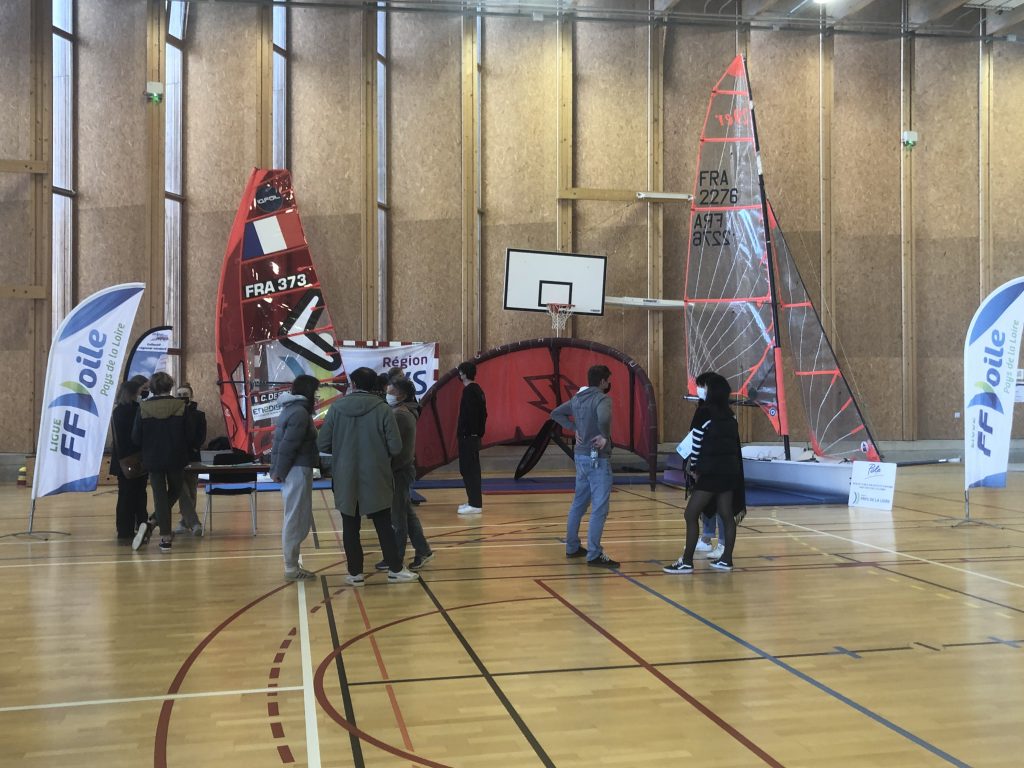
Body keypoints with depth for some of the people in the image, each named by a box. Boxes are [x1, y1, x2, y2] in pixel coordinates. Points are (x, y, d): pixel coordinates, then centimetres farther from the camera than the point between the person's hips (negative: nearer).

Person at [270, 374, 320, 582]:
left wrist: (276, 469, 13)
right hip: (297, 470, -10)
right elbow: (287, 445, -19)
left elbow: (280, 441, 15)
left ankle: (292, 565, 20)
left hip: (292, 470, 10)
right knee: (296, 520, -3)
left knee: (295, 520, 15)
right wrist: (279, 471, -10)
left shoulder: (291, 408, 15)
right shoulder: (300, 412, -15)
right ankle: (291, 568, 4)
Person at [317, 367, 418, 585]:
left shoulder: (336, 408, -5)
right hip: (375, 479, -1)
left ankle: (355, 573, 15)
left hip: (345, 479, 1)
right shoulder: (382, 409, -9)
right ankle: (395, 569, 17)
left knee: (350, 527, 10)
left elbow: (322, 444, -3)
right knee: (384, 525, 10)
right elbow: (395, 447, -10)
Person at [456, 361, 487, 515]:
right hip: (475, 435, 10)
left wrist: (462, 432, -19)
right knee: (472, 469, 15)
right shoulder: (477, 390, 15)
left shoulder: (469, 391, -15)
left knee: (468, 470, -8)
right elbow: (483, 414, 18)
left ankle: (475, 504, -7)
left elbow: (467, 415, -22)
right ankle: (474, 501, 21)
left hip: (468, 436, -10)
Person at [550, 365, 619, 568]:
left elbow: (556, 413, 18)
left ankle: (572, 547, 27)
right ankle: (594, 555, -3)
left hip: (581, 456, 9)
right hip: (598, 459, -8)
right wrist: (605, 437, -19)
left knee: (578, 503, 18)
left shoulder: (577, 398, 8)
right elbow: (604, 419, -37)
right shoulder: (602, 399, -16)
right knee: (599, 508, -4)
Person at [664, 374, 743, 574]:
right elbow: (734, 445, 9)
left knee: (691, 514, -3)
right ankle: (726, 560, 17)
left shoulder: (706, 417, -13)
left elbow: (697, 446, -11)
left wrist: (696, 469, 2)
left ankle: (687, 562, -3)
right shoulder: (730, 418, 8)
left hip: (711, 473, -8)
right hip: (729, 471, 8)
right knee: (727, 515, 11)